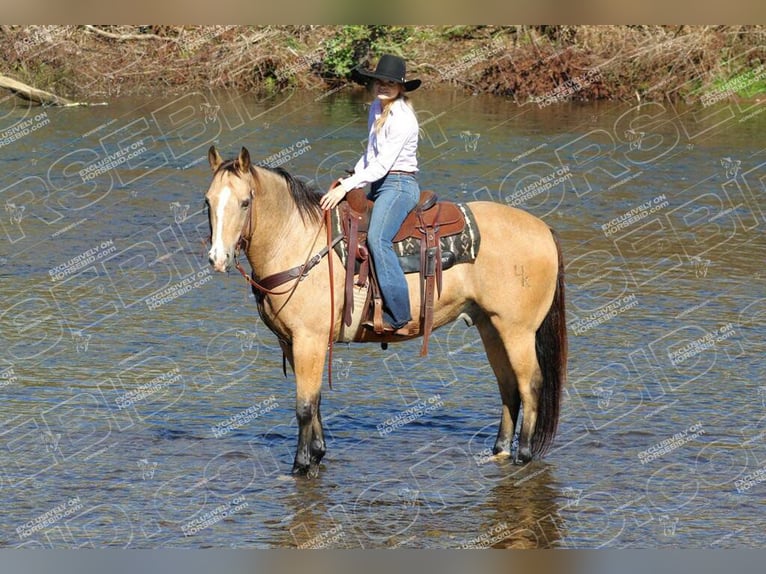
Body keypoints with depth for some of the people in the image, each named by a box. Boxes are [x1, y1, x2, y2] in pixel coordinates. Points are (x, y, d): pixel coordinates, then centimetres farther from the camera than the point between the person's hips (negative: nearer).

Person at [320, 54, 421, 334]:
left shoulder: (402, 119, -17)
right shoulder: (377, 109, 12)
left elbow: (382, 165, -21)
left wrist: (347, 187, -24)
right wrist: (351, 175, 10)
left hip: (399, 185, -11)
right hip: (379, 185, 11)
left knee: (377, 239, -29)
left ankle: (398, 314, -33)